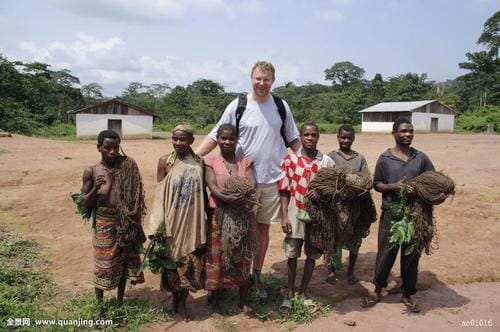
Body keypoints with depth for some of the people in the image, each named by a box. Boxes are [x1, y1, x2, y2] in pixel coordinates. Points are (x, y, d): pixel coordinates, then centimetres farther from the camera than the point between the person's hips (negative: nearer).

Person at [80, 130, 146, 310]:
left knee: (125, 262, 14)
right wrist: (95, 189, -19)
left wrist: (136, 222, 2)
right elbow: (84, 203, 0)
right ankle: (100, 306, 28)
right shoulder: (91, 171, -5)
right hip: (104, 224, -2)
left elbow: (136, 195, 6)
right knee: (103, 265, 8)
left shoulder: (128, 165, -1)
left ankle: (120, 302, 34)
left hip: (126, 223, 2)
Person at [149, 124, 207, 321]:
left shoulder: (199, 162, 2)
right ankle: (175, 299, 30)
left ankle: (182, 303, 25)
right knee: (174, 258, 9)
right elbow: (159, 194, -4)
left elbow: (203, 191, 9)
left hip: (193, 221, 2)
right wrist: (158, 225, -9)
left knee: (191, 260, 7)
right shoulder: (165, 161, -4)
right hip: (173, 220, -2)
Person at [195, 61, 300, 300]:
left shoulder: (281, 107, 5)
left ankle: (257, 276, 28)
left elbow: (293, 139, 14)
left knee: (263, 228, 13)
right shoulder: (238, 106, -4)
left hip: (272, 179, 3)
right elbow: (215, 136, -4)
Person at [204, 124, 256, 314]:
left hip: (243, 215, 2)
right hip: (218, 216, -1)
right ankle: (216, 302, 21)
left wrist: (244, 195, -28)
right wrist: (225, 197, -30)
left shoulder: (245, 162, 7)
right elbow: (211, 185, -11)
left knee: (242, 257, 9)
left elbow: (252, 183, -6)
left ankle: (243, 302, 23)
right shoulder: (211, 162, 2)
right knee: (217, 257, 5)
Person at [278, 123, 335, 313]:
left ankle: (303, 292, 29)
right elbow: (284, 189, -3)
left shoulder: (327, 162, -2)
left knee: (312, 255, 11)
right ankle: (290, 293, 25)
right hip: (295, 215, -1)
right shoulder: (290, 159, -4)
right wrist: (284, 216, -8)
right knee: (292, 255, 9)